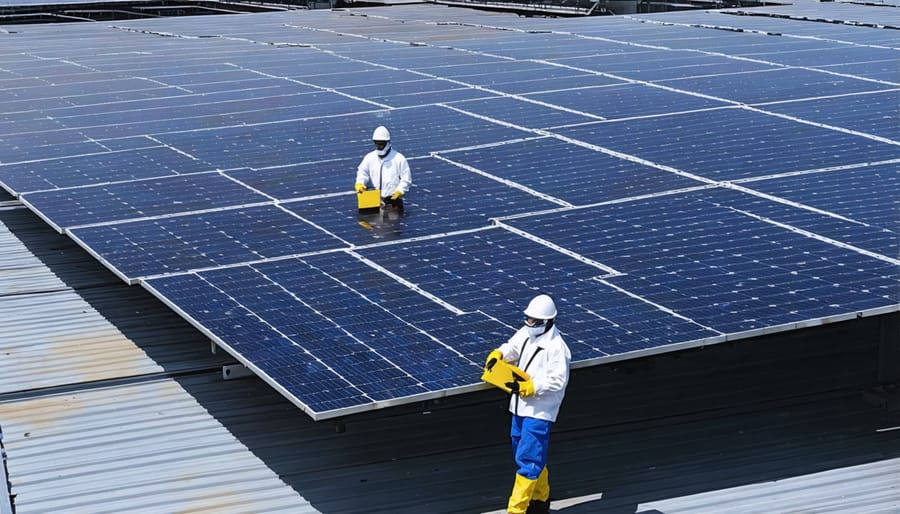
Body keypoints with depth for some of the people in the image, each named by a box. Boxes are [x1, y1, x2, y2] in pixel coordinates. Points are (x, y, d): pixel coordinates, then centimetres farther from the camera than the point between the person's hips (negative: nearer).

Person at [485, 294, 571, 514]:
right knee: (534, 458, 20)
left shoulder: (556, 347, -18)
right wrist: (497, 355, -5)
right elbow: (512, 348, 17)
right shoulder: (526, 333, 5)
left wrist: (528, 387, -27)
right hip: (521, 406, 9)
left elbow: (557, 381, -20)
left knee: (528, 461, -8)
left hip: (539, 411, -8)